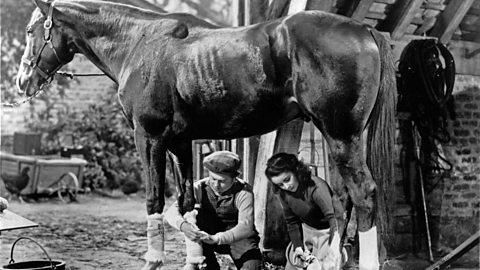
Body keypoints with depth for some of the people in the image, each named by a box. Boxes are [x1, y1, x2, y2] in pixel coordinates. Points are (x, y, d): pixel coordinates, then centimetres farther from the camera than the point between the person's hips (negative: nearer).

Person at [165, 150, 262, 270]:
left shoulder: (243, 192, -24)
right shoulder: (200, 188, -17)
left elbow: (246, 226, -37)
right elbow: (171, 212, -27)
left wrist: (216, 238, -52)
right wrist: (183, 225, -51)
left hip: (238, 238, -4)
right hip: (210, 235, 4)